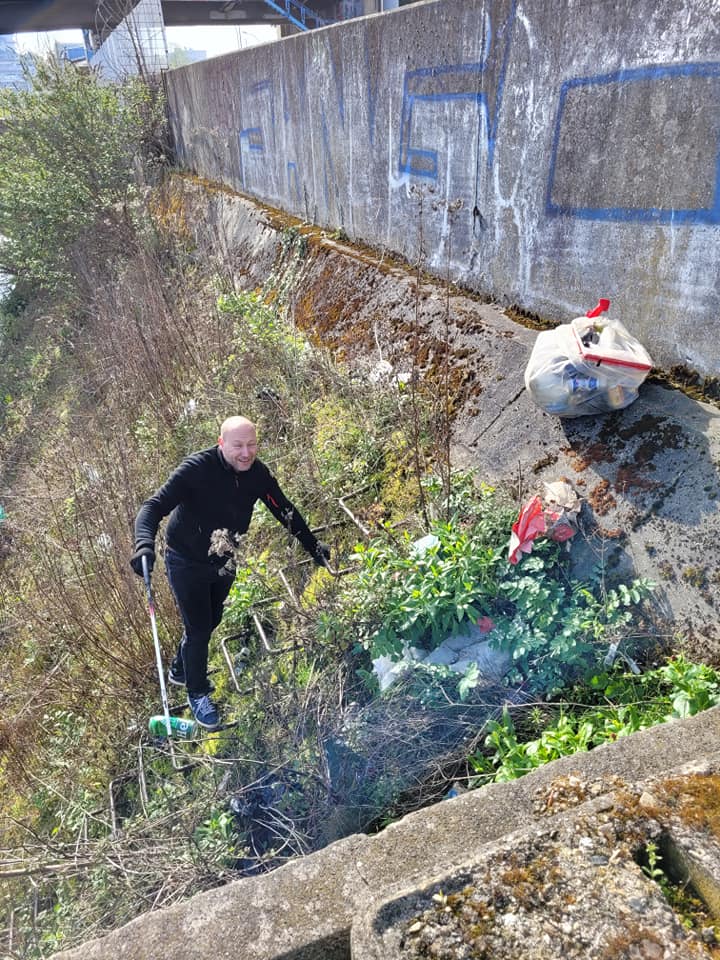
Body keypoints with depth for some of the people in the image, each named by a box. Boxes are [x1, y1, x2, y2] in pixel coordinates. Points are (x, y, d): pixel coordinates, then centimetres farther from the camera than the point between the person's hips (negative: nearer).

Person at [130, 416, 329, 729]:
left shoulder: (257, 473, -14)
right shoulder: (197, 468, -30)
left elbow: (285, 510, -2)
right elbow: (155, 505, -34)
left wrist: (312, 544, -3)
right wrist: (145, 543, -53)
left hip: (223, 562, 6)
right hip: (187, 563, -6)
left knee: (211, 621, 22)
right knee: (198, 629, 2)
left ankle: (180, 670, 51)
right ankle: (197, 694, 30)